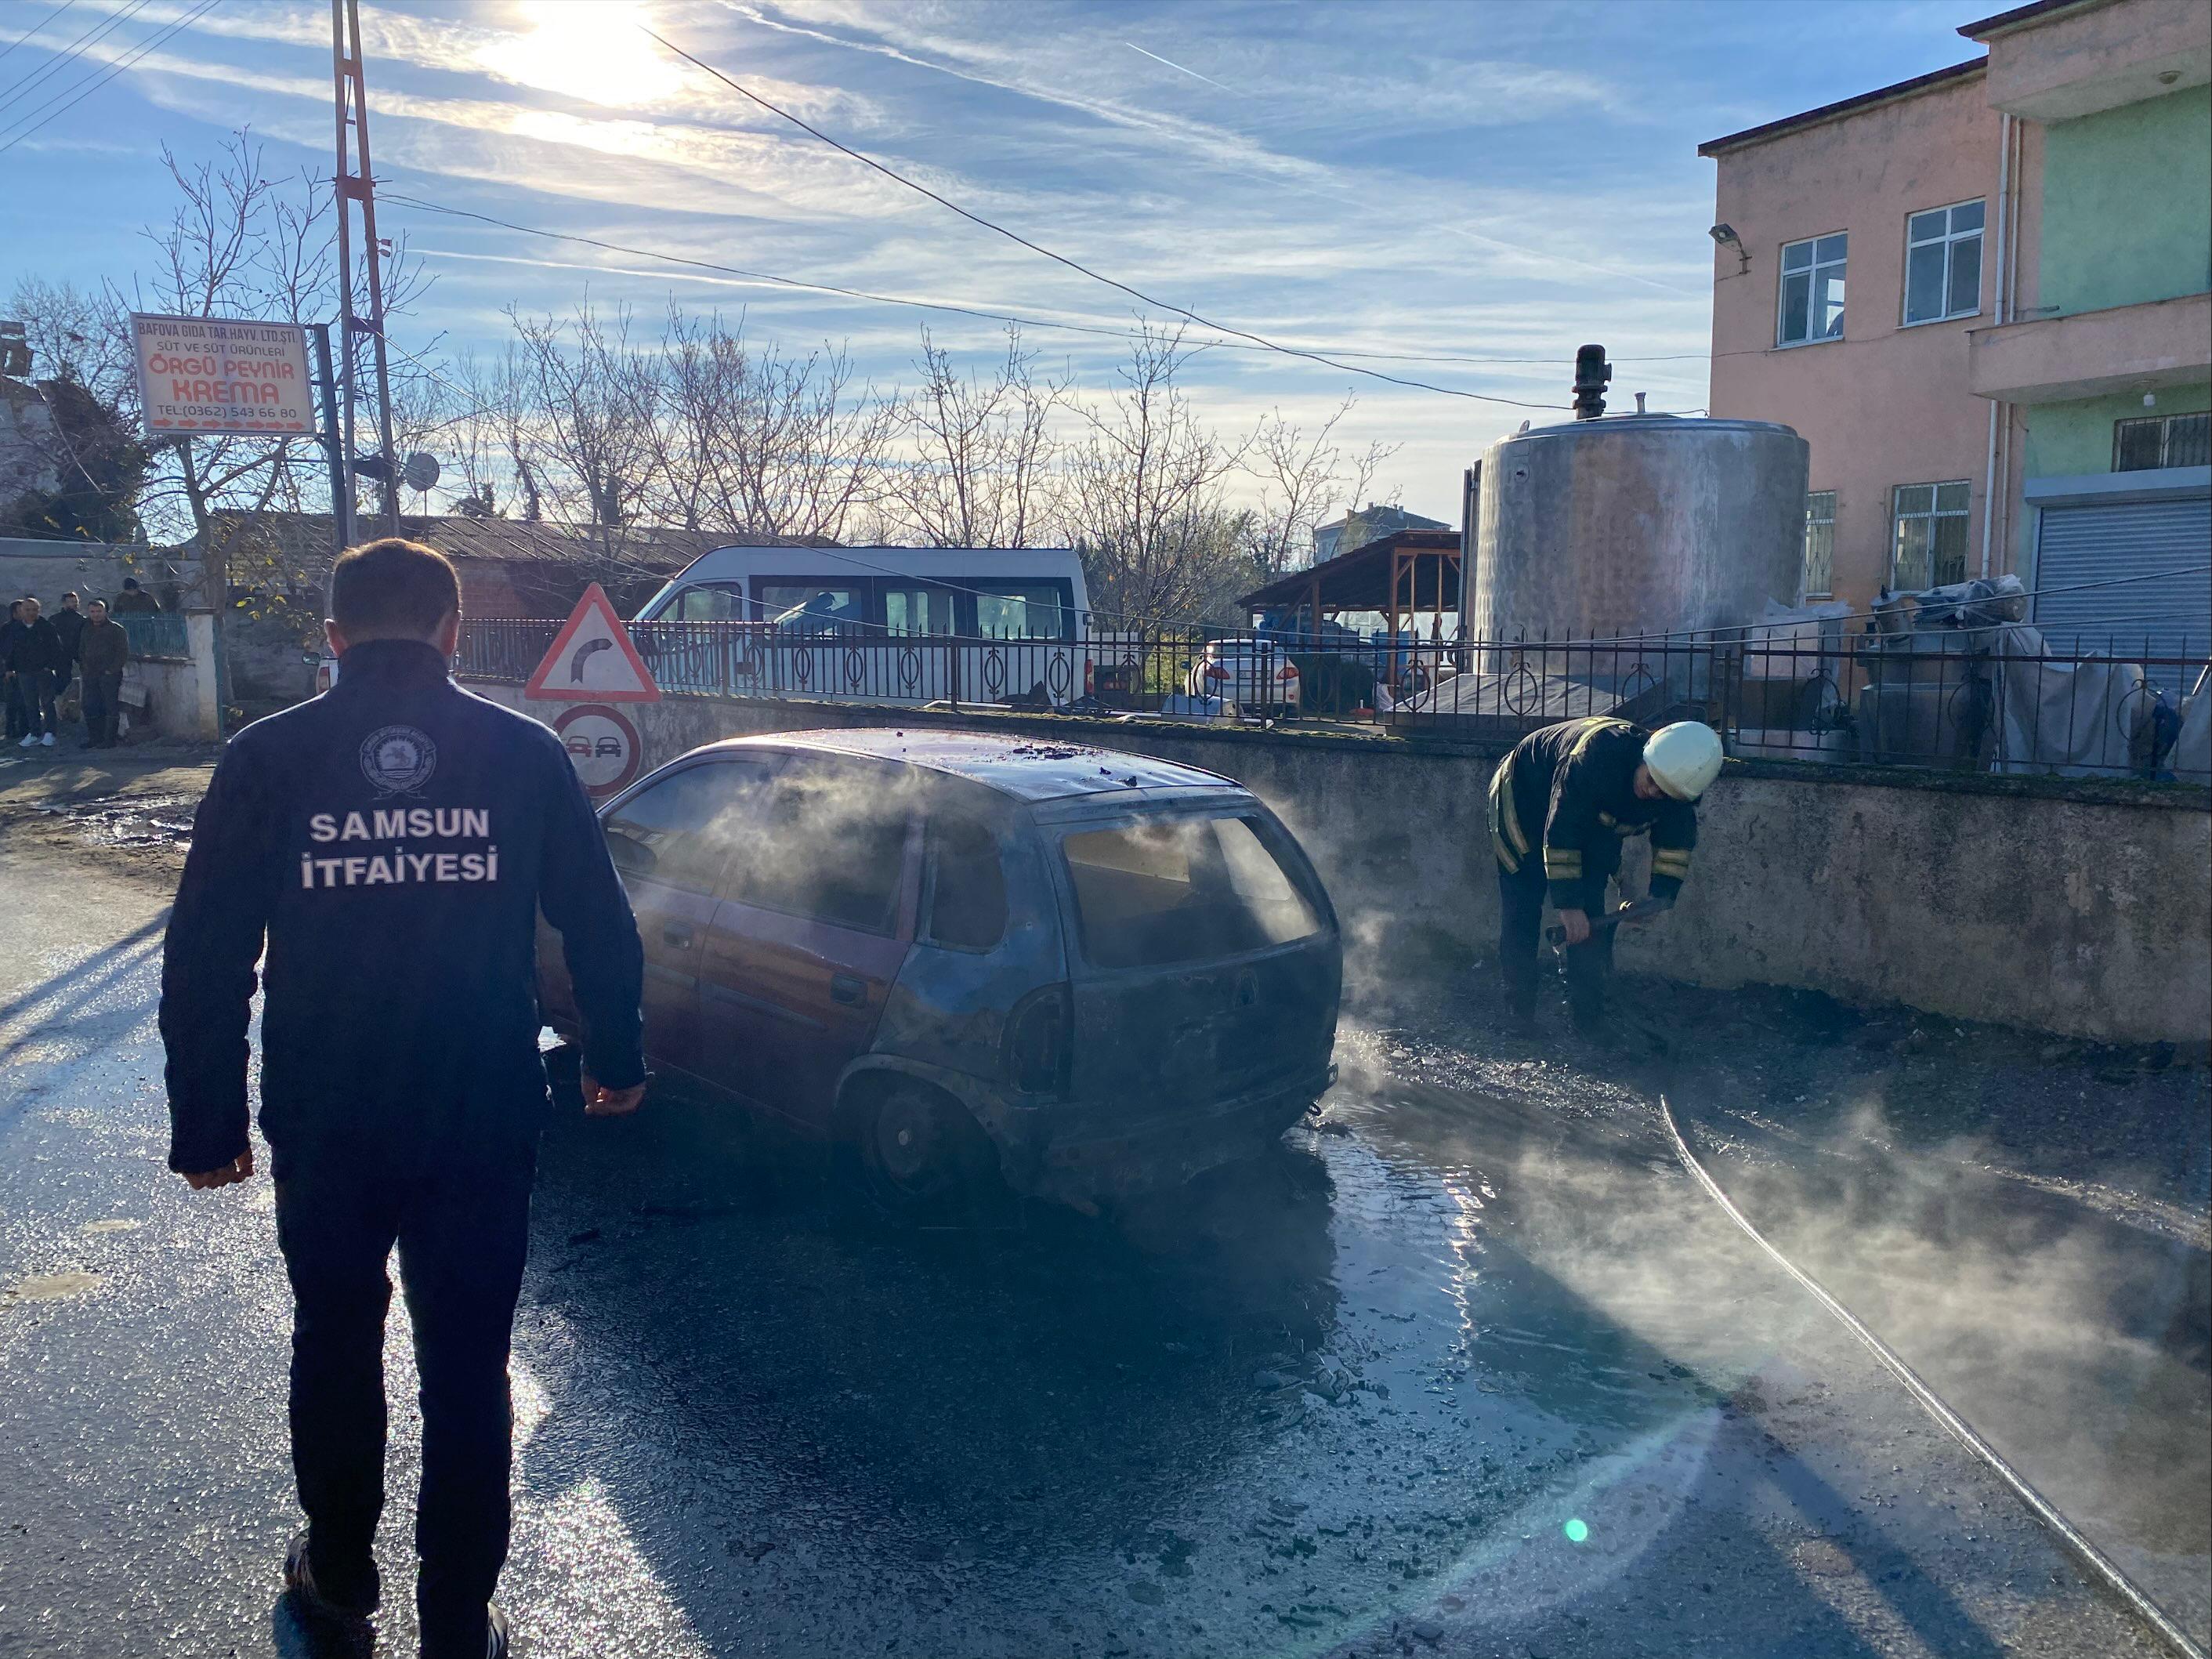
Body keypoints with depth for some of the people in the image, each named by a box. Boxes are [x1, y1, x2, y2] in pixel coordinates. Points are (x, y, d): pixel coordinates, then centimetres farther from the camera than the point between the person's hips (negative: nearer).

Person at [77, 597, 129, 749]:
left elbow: (124, 652, -5)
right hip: (90, 675, 6)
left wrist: (112, 670, -11)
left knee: (110, 708, -7)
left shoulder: (116, 629, 0)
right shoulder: (86, 630, 18)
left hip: (109, 675, -6)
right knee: (90, 708, 4)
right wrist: (83, 670, 13)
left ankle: (109, 739, -6)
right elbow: (81, 652, 25)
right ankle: (95, 738, 11)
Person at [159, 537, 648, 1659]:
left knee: (335, 1345, 22)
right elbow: (599, 927, 1)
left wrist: (205, 1123, 5)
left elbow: (206, 959, -4)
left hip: (324, 1126, 1)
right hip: (484, 1125, 0)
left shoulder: (267, 758, -5)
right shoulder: (523, 753, -5)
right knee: (468, 1369, 11)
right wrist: (615, 1059, 16)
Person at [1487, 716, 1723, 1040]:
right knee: (1521, 913, -9)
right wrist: (1567, 904, -36)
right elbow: (1558, 833, -38)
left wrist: (1662, 895, -15)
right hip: (1523, 802, -5)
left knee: (1590, 918, -4)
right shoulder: (1597, 753, -42)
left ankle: (1589, 1018, 2)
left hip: (1590, 823, 5)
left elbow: (1676, 837, -4)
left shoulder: (1679, 781, -22)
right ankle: (1520, 1014, 0)